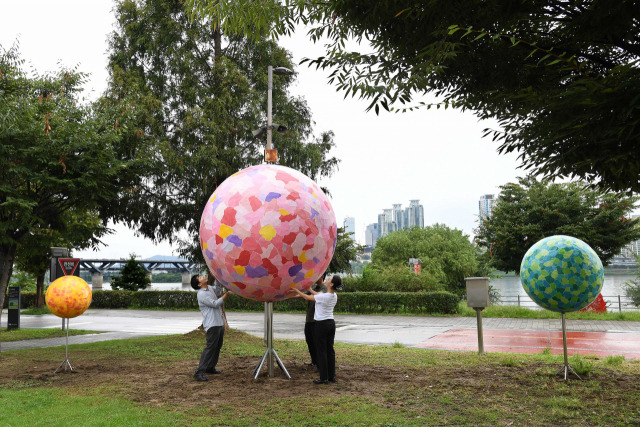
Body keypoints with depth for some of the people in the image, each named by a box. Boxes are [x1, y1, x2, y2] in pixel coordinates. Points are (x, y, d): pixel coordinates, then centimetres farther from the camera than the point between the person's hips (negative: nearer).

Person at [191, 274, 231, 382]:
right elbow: (215, 304, -17)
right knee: (210, 347, -13)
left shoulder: (210, 288, 13)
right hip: (212, 324, -9)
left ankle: (210, 367, 27)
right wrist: (226, 294, -13)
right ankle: (199, 372, -13)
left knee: (217, 347, 16)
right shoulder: (201, 294, -13)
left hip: (219, 323, 9)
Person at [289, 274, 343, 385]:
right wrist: (308, 288, 30)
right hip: (331, 323, 7)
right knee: (330, 350, 12)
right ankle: (332, 376, 18)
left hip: (322, 324, -7)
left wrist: (296, 290, 9)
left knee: (321, 351, 1)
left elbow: (308, 298, -5)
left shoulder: (324, 296, -20)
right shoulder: (334, 296, 3)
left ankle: (324, 378, 5)